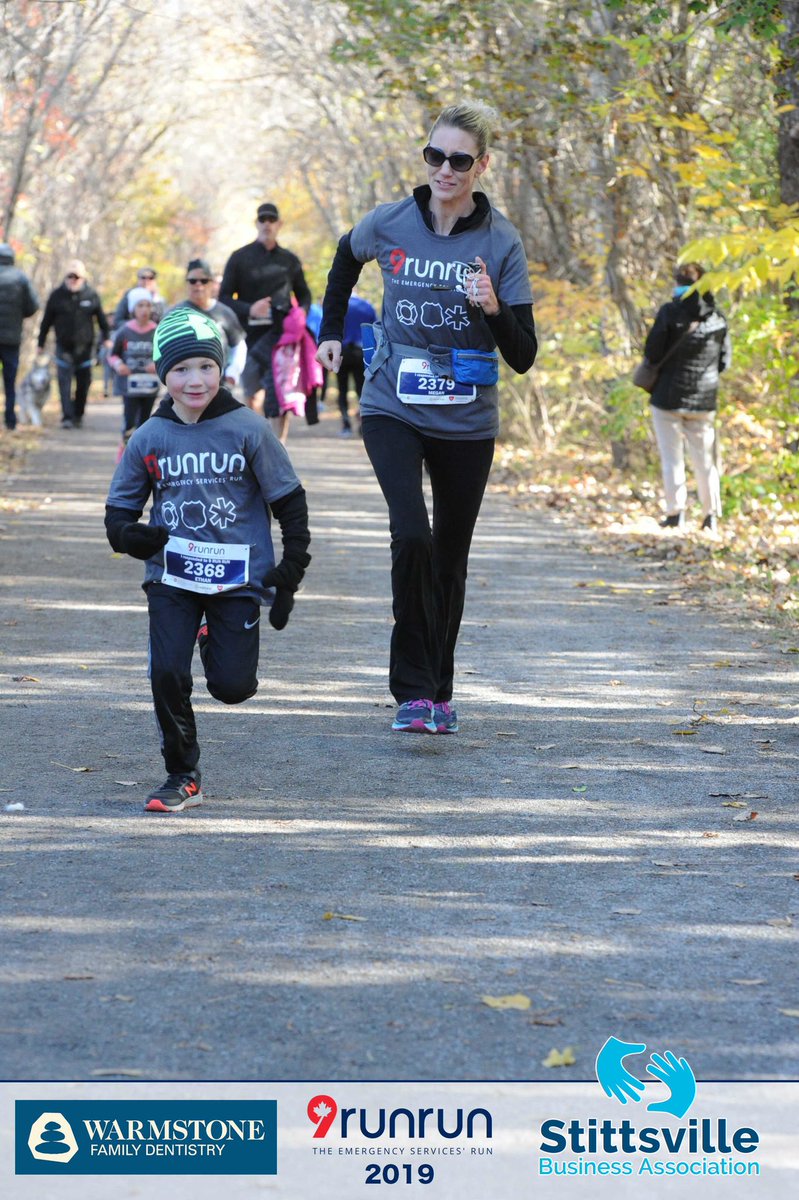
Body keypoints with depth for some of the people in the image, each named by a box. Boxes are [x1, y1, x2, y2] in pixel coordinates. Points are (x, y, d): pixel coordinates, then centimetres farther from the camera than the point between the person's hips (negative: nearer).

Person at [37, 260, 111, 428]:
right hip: (64, 348, -1)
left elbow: (102, 319, 12)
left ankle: (78, 415, 20)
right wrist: (41, 343, 7)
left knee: (83, 384, 6)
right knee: (64, 383, -9)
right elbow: (46, 321, 7)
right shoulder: (57, 295, 1)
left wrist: (107, 338, 6)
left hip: (85, 347, 1)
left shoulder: (91, 295, 2)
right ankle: (67, 417, -12)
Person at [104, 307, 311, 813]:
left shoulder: (248, 429, -5)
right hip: (172, 576, 1)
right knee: (167, 673, -14)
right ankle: (183, 776, 6)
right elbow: (120, 508, 11)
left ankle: (217, 639, 32)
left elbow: (290, 501, 2)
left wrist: (290, 574, -3)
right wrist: (130, 534, -14)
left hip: (239, 576, -1)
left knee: (233, 687, -6)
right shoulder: (148, 439, 0)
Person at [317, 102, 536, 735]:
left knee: (450, 559, 12)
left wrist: (493, 309, -26)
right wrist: (332, 332, 20)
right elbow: (345, 259, 21)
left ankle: (440, 690, 31)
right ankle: (412, 689, -14)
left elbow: (523, 357, -8)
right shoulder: (389, 224, -5)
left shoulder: (501, 242, -8)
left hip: (466, 422, 1)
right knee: (412, 535, -22)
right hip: (394, 411, -1)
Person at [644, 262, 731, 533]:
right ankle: (711, 515, 12)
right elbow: (725, 360, 6)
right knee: (705, 459, 12)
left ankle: (675, 513, 0)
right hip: (704, 399, 4)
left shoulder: (669, 312, -11)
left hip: (669, 397, -4)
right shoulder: (717, 317, 2)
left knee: (671, 458, 3)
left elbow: (652, 353, -12)